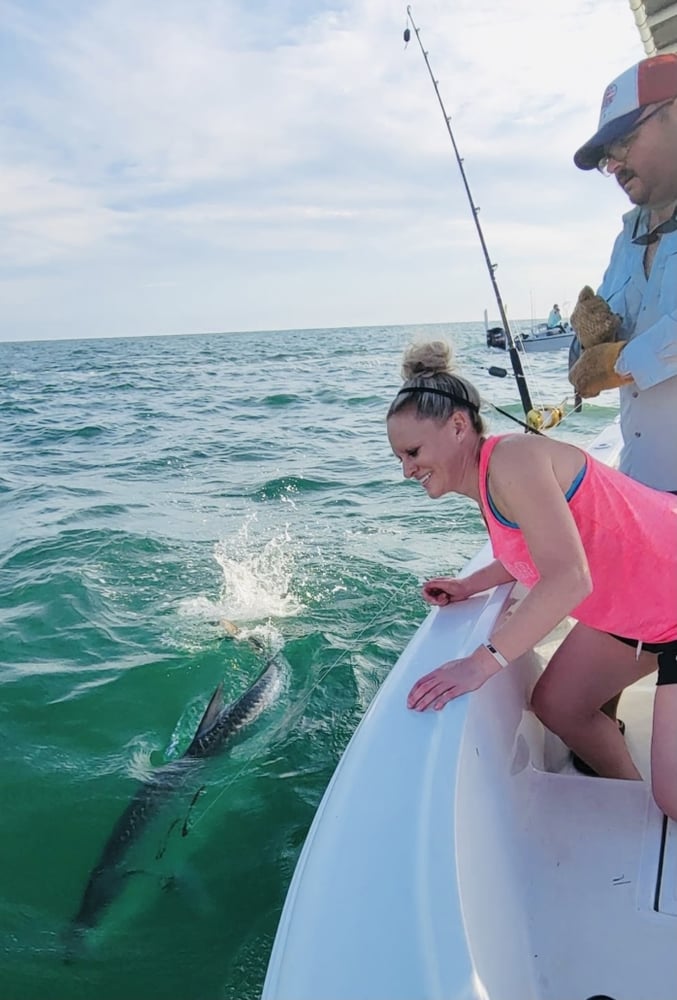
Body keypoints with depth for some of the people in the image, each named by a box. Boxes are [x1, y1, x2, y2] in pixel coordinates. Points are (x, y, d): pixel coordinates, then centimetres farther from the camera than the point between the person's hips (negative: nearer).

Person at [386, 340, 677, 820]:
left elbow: (568, 578, -36)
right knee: (557, 705, 14)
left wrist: (482, 662, -37)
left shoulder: (512, 459, -27)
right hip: (629, 606, 10)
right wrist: (470, 586, 4)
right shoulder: (485, 477, 3)